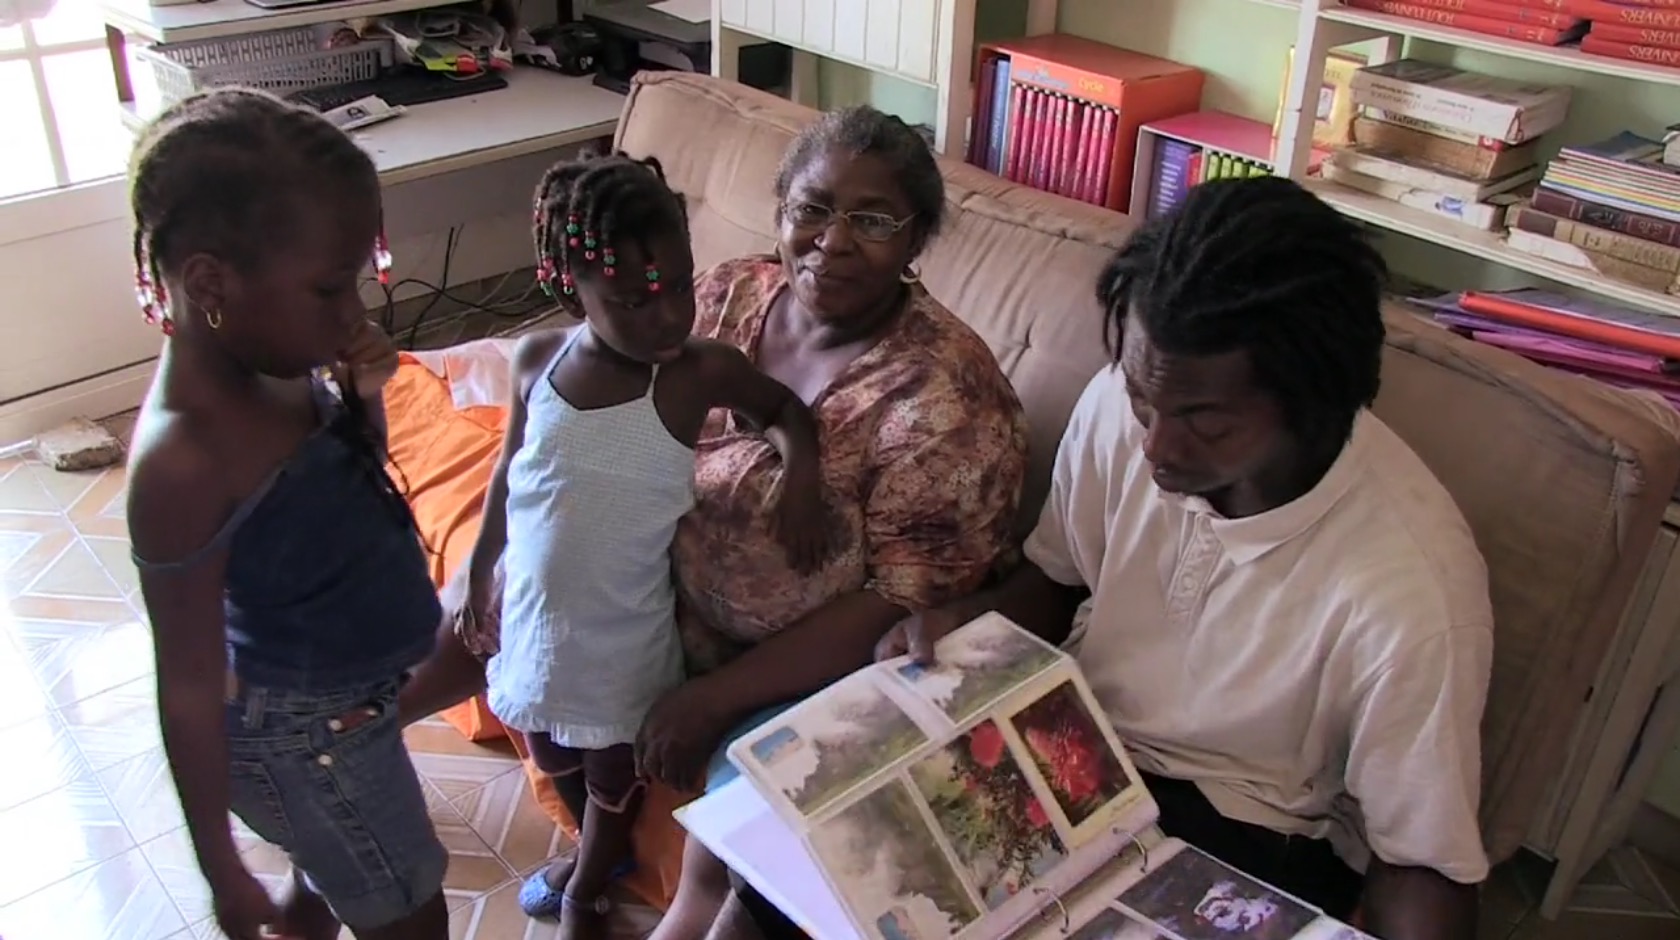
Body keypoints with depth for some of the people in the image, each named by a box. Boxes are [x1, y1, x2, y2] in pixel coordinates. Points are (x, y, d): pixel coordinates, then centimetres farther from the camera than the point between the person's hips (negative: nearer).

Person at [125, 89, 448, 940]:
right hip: (305, 735, -7)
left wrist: (363, 394, -13)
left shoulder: (270, 363, -10)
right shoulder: (183, 461, -33)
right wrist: (221, 871, -14)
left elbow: (351, 485, 9)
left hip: (346, 698, 8)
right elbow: (189, 684, -24)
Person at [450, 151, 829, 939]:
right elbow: (509, 472, 2)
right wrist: (479, 575, 10)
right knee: (550, 748, 26)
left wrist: (801, 468, -22)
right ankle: (597, 849, 56)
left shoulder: (702, 372, -21)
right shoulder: (538, 359, -12)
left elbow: (782, 408, -2)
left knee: (614, 768, 18)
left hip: (624, 626, -3)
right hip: (533, 607, 3)